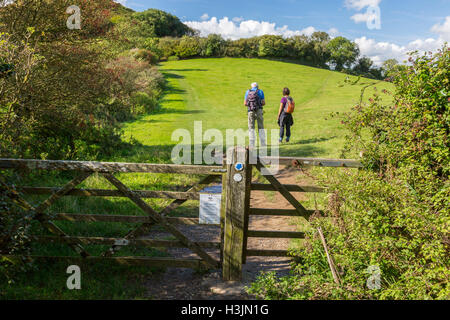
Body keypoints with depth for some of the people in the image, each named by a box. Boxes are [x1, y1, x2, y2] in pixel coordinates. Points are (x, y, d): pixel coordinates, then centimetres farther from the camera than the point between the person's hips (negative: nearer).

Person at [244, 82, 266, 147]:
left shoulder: (247, 92, 9)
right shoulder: (260, 92, 3)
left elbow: (245, 104, 7)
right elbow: (264, 103, -1)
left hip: (250, 111, 1)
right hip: (259, 111, -1)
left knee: (251, 128, 6)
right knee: (261, 128, 6)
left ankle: (252, 145, -1)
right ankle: (263, 144, 4)